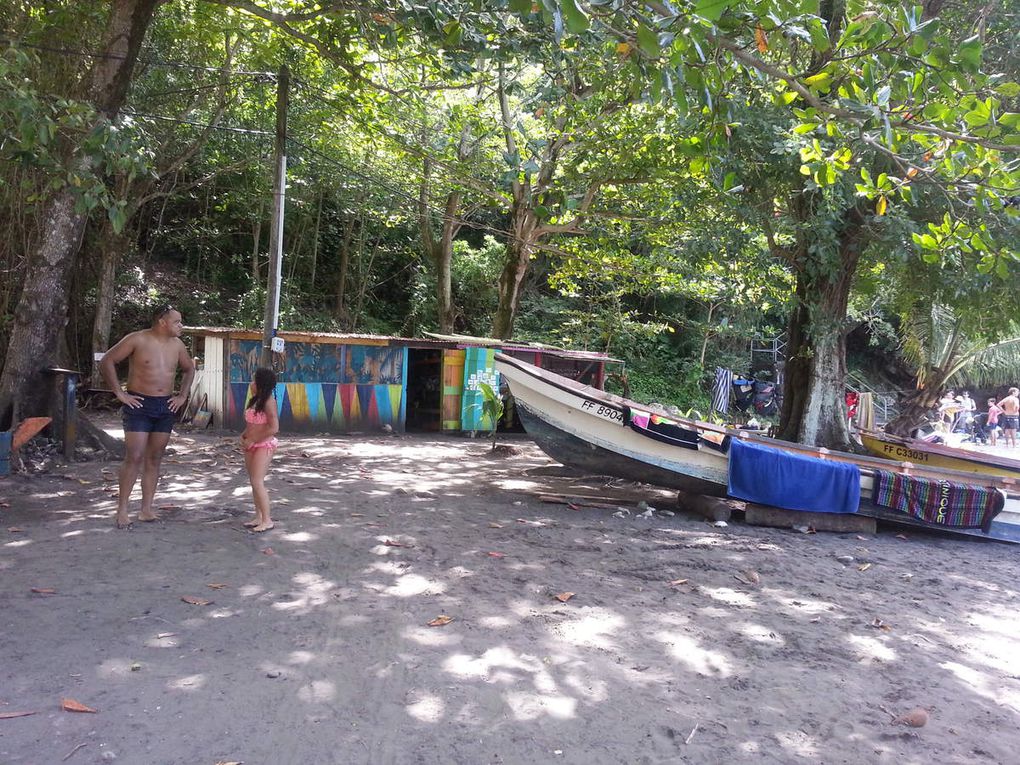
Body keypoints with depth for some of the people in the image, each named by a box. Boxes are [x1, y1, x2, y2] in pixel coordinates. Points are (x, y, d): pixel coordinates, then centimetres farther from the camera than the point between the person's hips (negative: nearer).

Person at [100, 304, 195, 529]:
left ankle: (146, 509, 14)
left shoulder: (177, 344, 8)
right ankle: (122, 509, 3)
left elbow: (189, 369, 23)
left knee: (154, 459, 8)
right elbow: (106, 362, -7)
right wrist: (119, 393, -10)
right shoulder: (137, 340, -8)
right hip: (139, 405, -5)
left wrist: (182, 396, 13)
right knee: (134, 457, -8)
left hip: (166, 408, 5)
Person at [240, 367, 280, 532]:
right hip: (251, 446, 9)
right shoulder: (254, 400, 10)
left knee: (257, 482, -10)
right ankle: (259, 517, 20)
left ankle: (267, 520, -2)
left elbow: (274, 428, -21)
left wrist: (253, 440, -17)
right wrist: (243, 436, 3)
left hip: (264, 445, -9)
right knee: (254, 482, 12)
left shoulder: (268, 402, -15)